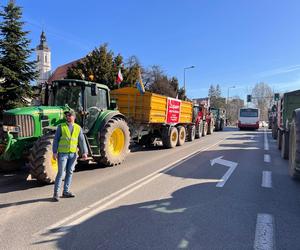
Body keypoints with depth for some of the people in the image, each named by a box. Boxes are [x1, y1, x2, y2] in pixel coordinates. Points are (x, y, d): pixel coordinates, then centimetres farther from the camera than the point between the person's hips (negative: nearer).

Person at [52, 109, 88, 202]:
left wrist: (84, 152, -6)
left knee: (69, 173, 9)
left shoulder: (78, 128, 5)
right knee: (60, 173, -3)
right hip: (62, 153, -3)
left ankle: (66, 192, 20)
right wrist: (54, 152, -9)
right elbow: (56, 140, -2)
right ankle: (56, 193, 6)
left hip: (73, 154, 3)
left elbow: (82, 141, 2)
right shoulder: (61, 127, -1)